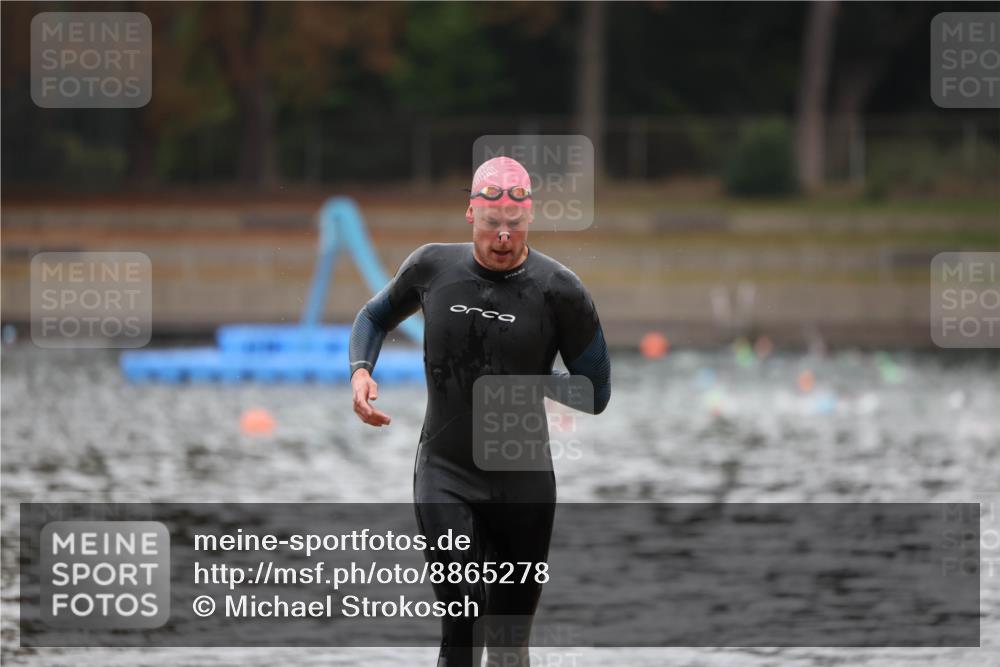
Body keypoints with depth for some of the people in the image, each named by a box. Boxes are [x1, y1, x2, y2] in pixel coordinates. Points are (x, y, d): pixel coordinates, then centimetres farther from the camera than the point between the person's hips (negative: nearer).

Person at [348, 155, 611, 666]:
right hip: (445, 475, 0)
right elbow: (376, 317, 18)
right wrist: (360, 370, -1)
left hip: (523, 484, 0)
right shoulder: (433, 267, -2)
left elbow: (595, 395, -1)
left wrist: (528, 380, -10)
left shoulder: (559, 292, -8)